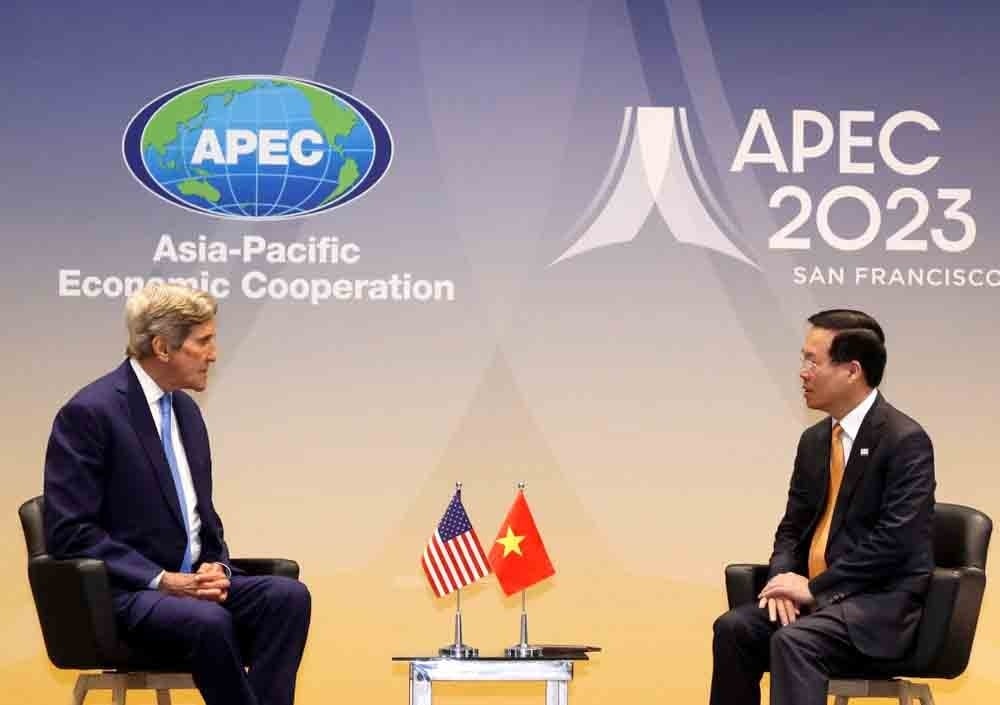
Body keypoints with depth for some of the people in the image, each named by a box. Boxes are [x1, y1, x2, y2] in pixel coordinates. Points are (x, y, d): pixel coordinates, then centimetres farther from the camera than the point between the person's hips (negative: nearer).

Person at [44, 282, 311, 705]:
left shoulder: (185, 409, 14)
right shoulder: (89, 412, -10)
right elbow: (71, 532, -15)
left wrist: (215, 568, -1)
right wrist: (162, 580, -20)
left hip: (191, 581, 7)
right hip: (123, 594, -7)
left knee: (288, 595, -21)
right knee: (210, 622, -36)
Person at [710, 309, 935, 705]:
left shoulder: (906, 440, -12)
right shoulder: (814, 440, 13)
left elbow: (894, 542, -19)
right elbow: (792, 527, 17)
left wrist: (815, 588, -17)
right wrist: (783, 577, -6)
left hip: (880, 602, -7)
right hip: (818, 592, 7)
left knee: (793, 641, -32)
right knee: (733, 627, -18)